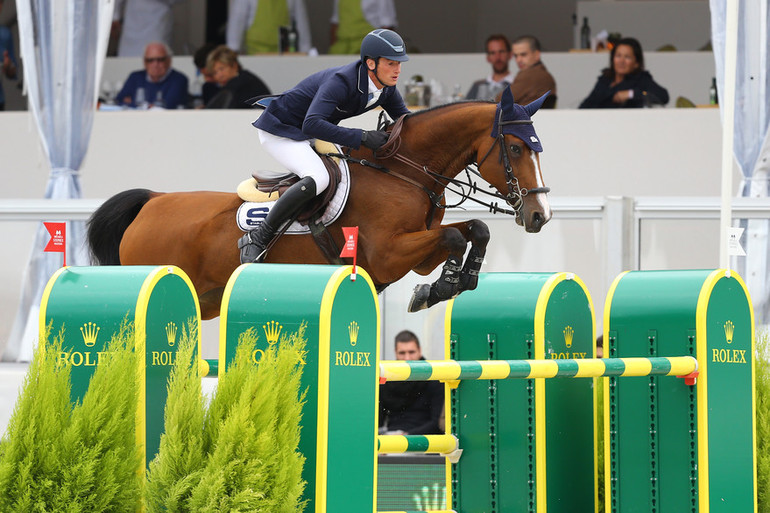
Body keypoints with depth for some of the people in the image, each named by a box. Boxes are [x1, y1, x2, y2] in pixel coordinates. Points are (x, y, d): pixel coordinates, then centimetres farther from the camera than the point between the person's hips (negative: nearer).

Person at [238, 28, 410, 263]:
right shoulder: (341, 81, -32)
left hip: (309, 136, 9)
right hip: (279, 130, -9)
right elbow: (312, 125, -43)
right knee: (317, 178, -33)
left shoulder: (386, 88, -7)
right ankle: (257, 238, -26)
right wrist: (361, 137, -45)